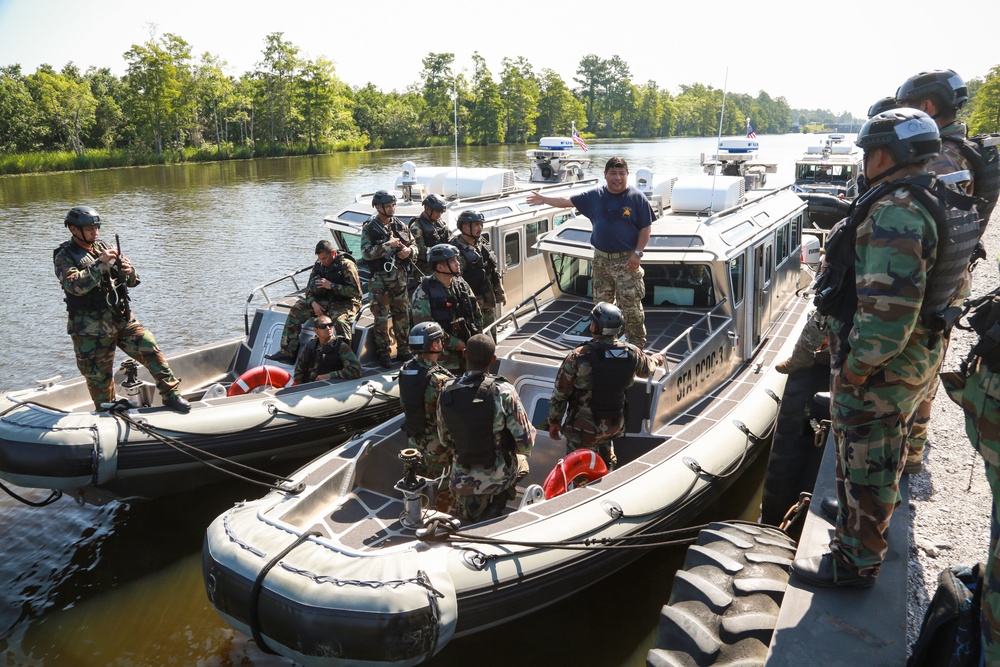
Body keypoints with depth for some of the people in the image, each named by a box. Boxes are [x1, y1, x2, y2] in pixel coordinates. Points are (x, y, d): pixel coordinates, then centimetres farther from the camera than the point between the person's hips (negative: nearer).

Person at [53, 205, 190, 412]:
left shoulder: (104, 248, 11)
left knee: (150, 348, -10)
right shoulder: (64, 256, -4)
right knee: (98, 376, 6)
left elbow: (133, 281, 11)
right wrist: (100, 264, -26)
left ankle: (171, 394, -3)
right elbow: (75, 285, -22)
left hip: (122, 318, 4)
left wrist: (129, 272, -13)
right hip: (91, 328, -4)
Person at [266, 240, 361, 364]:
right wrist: (313, 303, -9)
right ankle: (287, 353, -7)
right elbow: (309, 288, 12)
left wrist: (332, 286, -22)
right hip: (323, 301, 7)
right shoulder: (318, 265, 7)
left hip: (345, 304, -7)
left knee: (340, 322, -39)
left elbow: (356, 292, -20)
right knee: (296, 310, -7)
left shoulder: (347, 265, -14)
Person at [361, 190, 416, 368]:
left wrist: (409, 250, -7)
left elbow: (413, 245, 15)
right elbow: (366, 253, -17)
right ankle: (383, 354, 10)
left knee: (402, 316, 11)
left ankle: (403, 351, 23)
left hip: (400, 278, 5)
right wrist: (388, 245, -20)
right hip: (380, 281, -4)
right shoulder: (369, 229, -6)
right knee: (381, 318, 0)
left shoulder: (400, 226, 8)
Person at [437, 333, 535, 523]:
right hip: (498, 477, -5)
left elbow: (444, 440, 3)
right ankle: (497, 502, 18)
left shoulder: (447, 392, -10)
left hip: (462, 480, 5)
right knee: (521, 460, 30)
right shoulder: (503, 391, -22)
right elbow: (525, 443, -16)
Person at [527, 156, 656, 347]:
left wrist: (637, 253, -13)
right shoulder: (595, 195, 4)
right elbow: (568, 201, 11)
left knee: (631, 307, -4)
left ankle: (637, 345, 9)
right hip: (601, 259, 5)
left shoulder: (637, 198, -7)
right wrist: (544, 200, 9)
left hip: (626, 261, -4)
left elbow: (645, 229, -4)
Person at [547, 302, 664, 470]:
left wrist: (554, 421, 4)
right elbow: (647, 369, 16)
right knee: (607, 463, 28)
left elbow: (560, 393, -12)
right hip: (614, 425, 5)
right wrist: (656, 358, 40)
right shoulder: (632, 353, -9)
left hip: (583, 427, -4)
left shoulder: (578, 357, -21)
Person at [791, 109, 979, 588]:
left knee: (865, 459, 2)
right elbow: (953, 278, 20)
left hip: (880, 363, -10)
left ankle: (854, 562, 16)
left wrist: (857, 365, -25)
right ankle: (866, 516, 48)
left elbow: (891, 304, -34)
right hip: (917, 352, 10)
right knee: (886, 450, 27)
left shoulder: (895, 211, -26)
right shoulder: (937, 202, 8)